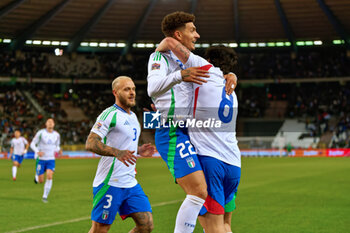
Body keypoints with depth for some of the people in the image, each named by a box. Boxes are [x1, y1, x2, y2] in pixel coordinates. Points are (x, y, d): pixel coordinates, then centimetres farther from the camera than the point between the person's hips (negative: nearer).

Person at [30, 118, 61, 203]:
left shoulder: (56, 135, 3)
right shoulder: (41, 133, -8)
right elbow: (32, 144, -3)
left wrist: (58, 150, -5)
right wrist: (37, 152, -21)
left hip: (51, 160, 2)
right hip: (41, 159, -2)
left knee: (49, 176, -20)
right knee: (40, 181, -3)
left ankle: (45, 196, -7)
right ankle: (37, 177, 37)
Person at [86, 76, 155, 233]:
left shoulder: (133, 116, 17)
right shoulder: (110, 114, -10)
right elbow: (90, 143, -20)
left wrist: (138, 151, 13)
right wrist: (117, 152, -33)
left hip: (131, 183, 8)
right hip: (110, 183, -8)